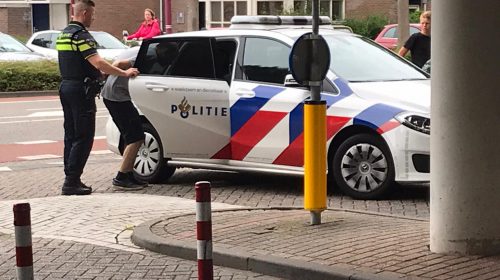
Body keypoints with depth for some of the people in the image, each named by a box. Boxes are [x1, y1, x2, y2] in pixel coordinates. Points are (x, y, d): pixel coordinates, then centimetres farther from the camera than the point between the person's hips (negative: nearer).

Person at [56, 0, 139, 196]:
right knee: (84, 137, -7)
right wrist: (124, 73, -19)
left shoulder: (64, 34, 15)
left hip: (66, 86, 10)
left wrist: (97, 72, 22)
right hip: (80, 90, -10)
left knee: (71, 136, 13)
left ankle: (71, 179, 16)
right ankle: (72, 181, -9)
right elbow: (98, 63, -25)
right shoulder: (81, 35, -15)